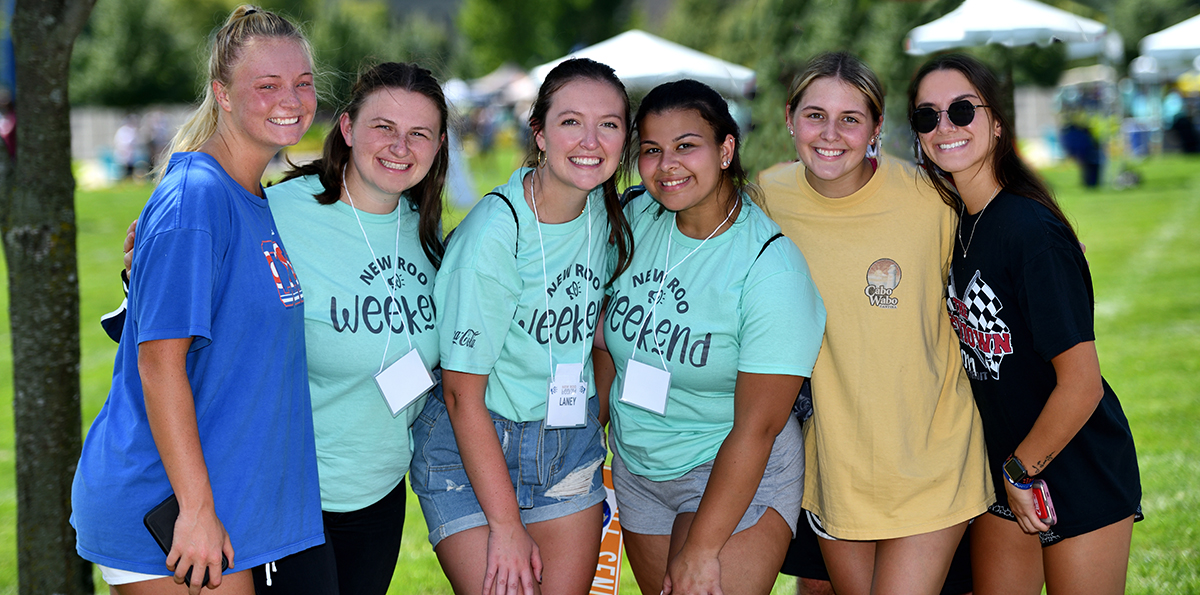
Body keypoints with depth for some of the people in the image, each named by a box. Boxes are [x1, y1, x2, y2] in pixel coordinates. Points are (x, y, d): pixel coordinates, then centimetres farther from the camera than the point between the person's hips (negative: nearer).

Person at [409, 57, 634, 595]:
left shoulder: (608, 214, -2)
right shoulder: (492, 234, -21)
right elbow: (463, 396, -18)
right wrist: (506, 527, -16)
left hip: (571, 443, 6)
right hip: (471, 450, -5)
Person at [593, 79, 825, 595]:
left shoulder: (770, 267, -21)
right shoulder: (635, 218, -4)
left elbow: (756, 427, -21)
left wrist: (701, 551, -20)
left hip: (740, 477, -5)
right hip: (637, 467, 6)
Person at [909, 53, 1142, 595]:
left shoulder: (1030, 230, -23)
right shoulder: (962, 224, 2)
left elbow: (1082, 383, -23)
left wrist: (1023, 470, -12)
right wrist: (1008, 470, 9)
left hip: (1083, 474, -8)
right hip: (1009, 471, 8)